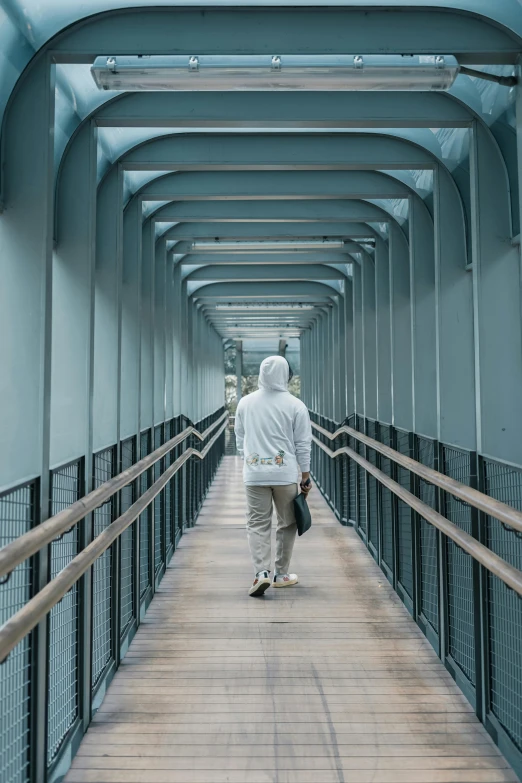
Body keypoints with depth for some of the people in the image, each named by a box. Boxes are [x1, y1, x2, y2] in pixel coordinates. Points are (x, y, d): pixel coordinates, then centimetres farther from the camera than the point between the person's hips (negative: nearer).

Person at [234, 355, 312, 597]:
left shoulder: (245, 402, 3)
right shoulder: (295, 405, -6)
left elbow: (240, 439, 12)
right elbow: (303, 444, -2)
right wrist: (306, 477, 7)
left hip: (254, 473, 2)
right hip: (285, 474, -2)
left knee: (257, 524, 7)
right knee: (287, 523, 13)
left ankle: (261, 572, -8)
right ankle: (281, 574, 21)